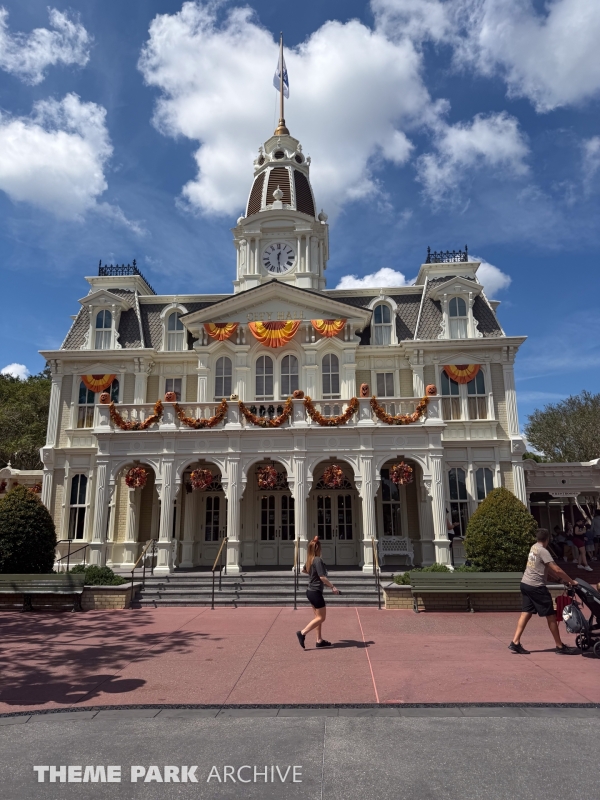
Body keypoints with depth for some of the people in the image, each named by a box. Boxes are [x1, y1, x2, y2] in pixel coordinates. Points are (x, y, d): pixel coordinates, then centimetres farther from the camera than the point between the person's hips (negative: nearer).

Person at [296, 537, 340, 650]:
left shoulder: (309, 560, 6)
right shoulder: (318, 560, -20)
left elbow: (303, 570, 25)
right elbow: (322, 577, -25)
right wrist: (332, 587, -17)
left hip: (310, 591, 9)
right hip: (316, 592, -9)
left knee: (318, 616, 16)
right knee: (321, 617, 0)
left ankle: (319, 640, 21)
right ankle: (302, 633, -5)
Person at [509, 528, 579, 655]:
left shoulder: (534, 548, 13)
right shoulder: (543, 551, -14)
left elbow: (548, 569, 16)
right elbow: (557, 570, -18)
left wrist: (560, 579, 11)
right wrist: (571, 581, -8)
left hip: (525, 584, 9)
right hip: (536, 587, -8)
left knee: (526, 613, 9)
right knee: (551, 616, 4)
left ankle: (515, 643, 5)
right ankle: (560, 647, 14)